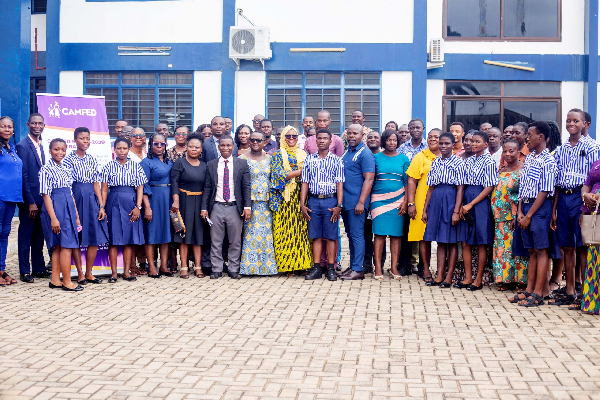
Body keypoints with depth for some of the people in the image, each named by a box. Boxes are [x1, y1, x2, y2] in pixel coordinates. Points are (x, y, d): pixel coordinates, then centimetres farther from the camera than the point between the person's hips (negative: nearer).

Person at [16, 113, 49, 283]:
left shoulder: (40, 146, 15)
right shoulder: (22, 146, -10)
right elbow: (23, 176, -14)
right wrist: (30, 202, -16)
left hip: (41, 199, 7)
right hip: (29, 199, -7)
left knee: (39, 235, 12)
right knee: (26, 235, 1)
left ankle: (38, 268, 20)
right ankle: (25, 271, 8)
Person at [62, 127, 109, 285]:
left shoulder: (92, 160, 11)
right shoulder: (68, 160, -3)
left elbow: (96, 184, 10)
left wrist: (101, 206, 4)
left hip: (92, 199, 4)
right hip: (76, 198, -4)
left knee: (95, 238, 2)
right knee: (77, 239, 1)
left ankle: (89, 273, 12)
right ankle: (80, 274, 10)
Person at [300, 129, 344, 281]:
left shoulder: (336, 160, 5)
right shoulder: (309, 159, 11)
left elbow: (339, 184, 0)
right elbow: (305, 182, 10)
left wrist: (339, 205, -9)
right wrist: (302, 205, 3)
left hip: (330, 201, -2)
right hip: (313, 201, 2)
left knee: (331, 236, -1)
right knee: (316, 236, 4)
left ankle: (331, 269, 4)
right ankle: (316, 268, 7)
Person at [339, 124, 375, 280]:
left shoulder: (365, 154, -9)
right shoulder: (346, 152, 16)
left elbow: (369, 179, -15)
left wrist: (361, 202, -21)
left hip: (356, 202, -8)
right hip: (345, 201, 8)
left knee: (357, 235, -5)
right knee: (350, 235, 12)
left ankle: (358, 269, -1)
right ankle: (352, 266, 19)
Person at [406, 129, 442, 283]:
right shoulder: (420, 157, 4)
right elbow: (411, 181, 0)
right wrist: (411, 203, -8)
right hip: (424, 201, -1)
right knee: (424, 235, 0)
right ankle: (425, 269, 9)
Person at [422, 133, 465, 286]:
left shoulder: (458, 162, -3)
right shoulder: (435, 162, 13)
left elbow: (460, 189, -9)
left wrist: (456, 211, -16)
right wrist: (425, 209, 11)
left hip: (450, 199, -5)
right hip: (436, 201, 5)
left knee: (451, 240, 1)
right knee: (440, 241, 8)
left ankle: (449, 277, 6)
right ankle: (439, 276, 11)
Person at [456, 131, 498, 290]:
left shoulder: (489, 162, -7)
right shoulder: (468, 161, 12)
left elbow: (489, 187, -12)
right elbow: (464, 185, 12)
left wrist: (470, 205, -14)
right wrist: (461, 205, -2)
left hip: (480, 201, -6)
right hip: (466, 201, 6)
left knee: (481, 243, 1)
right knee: (465, 241, 7)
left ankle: (479, 279, 8)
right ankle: (468, 277, 15)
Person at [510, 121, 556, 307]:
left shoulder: (547, 161, -11)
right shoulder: (529, 158, 13)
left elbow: (544, 192, -14)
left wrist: (528, 215, -14)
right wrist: (520, 211, 3)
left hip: (539, 208, -7)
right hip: (525, 206, 8)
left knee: (541, 250, -3)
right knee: (531, 250, 12)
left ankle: (538, 294, 0)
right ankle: (529, 290, 17)